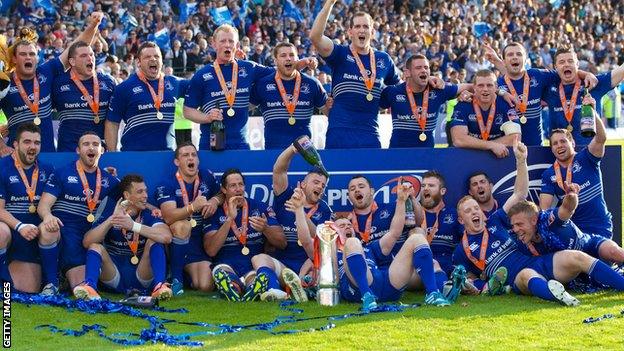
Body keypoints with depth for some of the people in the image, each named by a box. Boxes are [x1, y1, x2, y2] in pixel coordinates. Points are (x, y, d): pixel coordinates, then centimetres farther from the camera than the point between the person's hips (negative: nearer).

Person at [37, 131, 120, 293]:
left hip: (82, 240, 3)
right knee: (47, 229, -39)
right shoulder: (61, 173, 2)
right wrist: (48, 216, -31)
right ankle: (52, 281, -19)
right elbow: (43, 205, -6)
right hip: (59, 229, -3)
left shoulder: (108, 180, 12)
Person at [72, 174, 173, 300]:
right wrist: (112, 219, -25)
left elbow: (166, 237, -23)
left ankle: (159, 285, -38)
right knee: (95, 246, -19)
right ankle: (90, 286, -45)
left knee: (153, 240, -18)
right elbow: (87, 242, -15)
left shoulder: (149, 215, -1)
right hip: (114, 278, 0)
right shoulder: (110, 213, 0)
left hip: (142, 279, 0)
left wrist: (134, 226, -32)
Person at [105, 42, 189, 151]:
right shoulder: (124, 88, 0)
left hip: (167, 153, 3)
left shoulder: (174, 83, 10)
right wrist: (112, 154, -5)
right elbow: (112, 123, 0)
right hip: (134, 154, -3)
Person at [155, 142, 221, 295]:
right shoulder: (167, 185, -11)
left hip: (202, 241, 3)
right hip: (178, 241, -3)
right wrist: (193, 207, -42)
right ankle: (176, 278, -22)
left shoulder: (207, 176, 5)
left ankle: (189, 272, 22)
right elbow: (169, 217, -26)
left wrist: (215, 201, -3)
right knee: (182, 226, -39)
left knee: (206, 286, -16)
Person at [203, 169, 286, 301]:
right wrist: (230, 219, -11)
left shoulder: (260, 207, 12)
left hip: (254, 268, 0)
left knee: (263, 277, -35)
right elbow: (211, 250, -5)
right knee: (220, 271, -36)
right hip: (228, 266, 0)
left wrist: (265, 229, -13)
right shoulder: (215, 213, 9)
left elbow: (282, 243, 8)